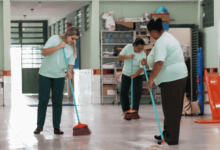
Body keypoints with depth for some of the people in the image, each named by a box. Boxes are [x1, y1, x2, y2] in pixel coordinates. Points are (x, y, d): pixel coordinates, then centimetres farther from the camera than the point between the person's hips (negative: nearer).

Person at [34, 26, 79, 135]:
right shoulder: (55, 39, -7)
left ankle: (56, 127, 8)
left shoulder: (72, 48, 4)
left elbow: (70, 63, 0)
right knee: (43, 100, -2)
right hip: (45, 74, -3)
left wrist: (70, 72, -20)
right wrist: (58, 47, -22)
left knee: (57, 102, 2)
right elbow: (44, 52, -15)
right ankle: (40, 125, 8)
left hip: (59, 77, 3)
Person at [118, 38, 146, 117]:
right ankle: (125, 110, 16)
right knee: (123, 92, 3)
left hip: (137, 75, -3)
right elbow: (119, 57, -15)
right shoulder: (128, 47, -16)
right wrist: (128, 56, -32)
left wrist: (135, 75, -44)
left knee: (137, 93, -10)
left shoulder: (143, 54, -23)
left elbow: (142, 68, -27)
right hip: (126, 74, 3)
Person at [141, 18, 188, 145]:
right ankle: (167, 134, 25)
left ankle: (172, 139, 0)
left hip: (171, 79, -11)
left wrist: (151, 79, -23)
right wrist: (147, 61, 16)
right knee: (173, 108, 15)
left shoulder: (161, 42, -16)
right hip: (179, 76, 11)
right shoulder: (169, 37, 18)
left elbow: (159, 63, -27)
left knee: (171, 109, -5)